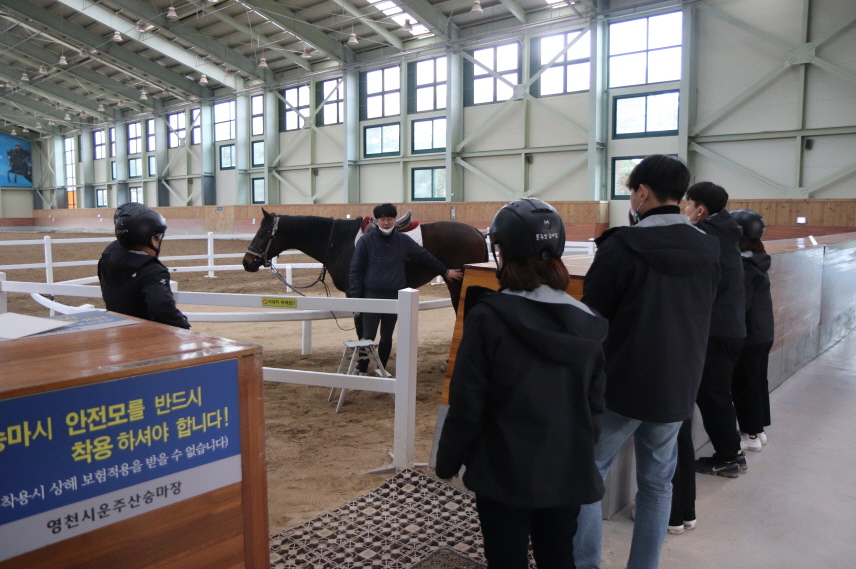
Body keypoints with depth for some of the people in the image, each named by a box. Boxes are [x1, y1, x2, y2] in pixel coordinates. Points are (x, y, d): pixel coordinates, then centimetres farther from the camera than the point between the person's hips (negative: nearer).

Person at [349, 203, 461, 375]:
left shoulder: (404, 241, 3)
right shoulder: (366, 241, -5)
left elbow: (425, 257, 14)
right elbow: (355, 271, -4)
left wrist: (445, 271, 22)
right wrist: (355, 297, -10)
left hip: (395, 296, 3)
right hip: (372, 295, -3)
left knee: (387, 337, 13)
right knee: (368, 336, -2)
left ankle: (381, 368, 27)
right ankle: (361, 371, 10)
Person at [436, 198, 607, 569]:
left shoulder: (487, 317, -17)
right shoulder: (586, 322, -3)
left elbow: (467, 404, -13)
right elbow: (595, 403, 5)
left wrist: (447, 460, 1)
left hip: (505, 472, -4)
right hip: (568, 473, 4)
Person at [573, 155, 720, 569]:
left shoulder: (621, 247, -16)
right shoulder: (708, 251, 2)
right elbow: (701, 319, 13)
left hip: (621, 383, -5)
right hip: (678, 387, 6)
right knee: (657, 482, 16)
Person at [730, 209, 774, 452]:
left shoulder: (744, 265, -21)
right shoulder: (758, 259, 6)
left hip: (748, 335, -9)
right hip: (763, 332, 9)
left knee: (744, 385, 2)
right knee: (758, 382, 17)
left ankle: (751, 435, 11)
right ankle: (759, 430, 28)